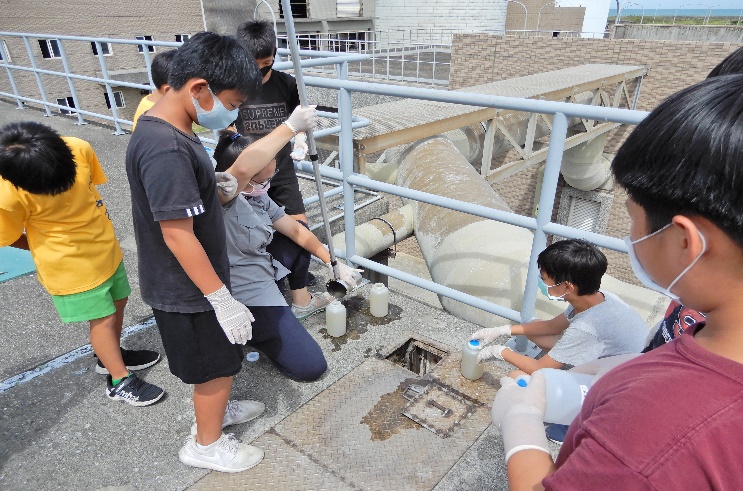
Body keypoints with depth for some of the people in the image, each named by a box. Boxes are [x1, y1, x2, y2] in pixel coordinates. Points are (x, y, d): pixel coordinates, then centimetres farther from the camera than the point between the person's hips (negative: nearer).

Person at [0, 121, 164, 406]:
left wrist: (100, 237, 5)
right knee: (103, 318, 6)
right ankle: (119, 381, 28)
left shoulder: (79, 148, -20)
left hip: (106, 247, 6)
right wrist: (55, 248, 2)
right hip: (70, 266, -5)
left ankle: (110, 356, 47)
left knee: (118, 301, 21)